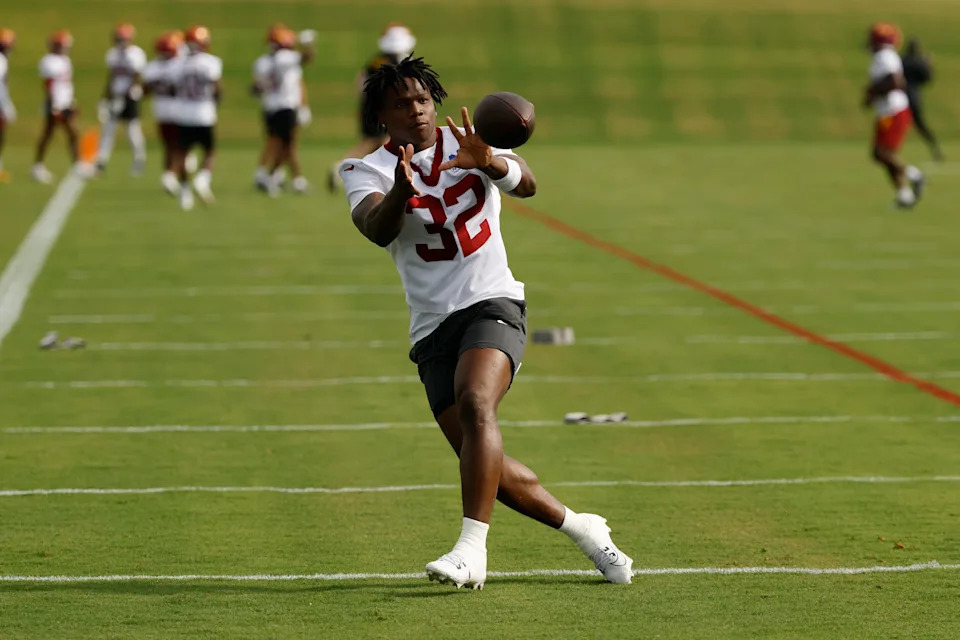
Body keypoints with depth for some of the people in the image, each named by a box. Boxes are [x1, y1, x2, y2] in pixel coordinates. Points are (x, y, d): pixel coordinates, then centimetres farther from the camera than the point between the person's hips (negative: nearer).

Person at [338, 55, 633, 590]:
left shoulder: (468, 142, 5)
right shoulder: (367, 170, 2)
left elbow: (526, 184, -14)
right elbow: (377, 229, -20)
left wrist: (488, 161, -36)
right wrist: (402, 190, -41)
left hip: (493, 304, -2)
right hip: (433, 325, 2)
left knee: (475, 402, -31)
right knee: (486, 468, 0)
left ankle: (473, 547, -36)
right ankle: (582, 528, 21)